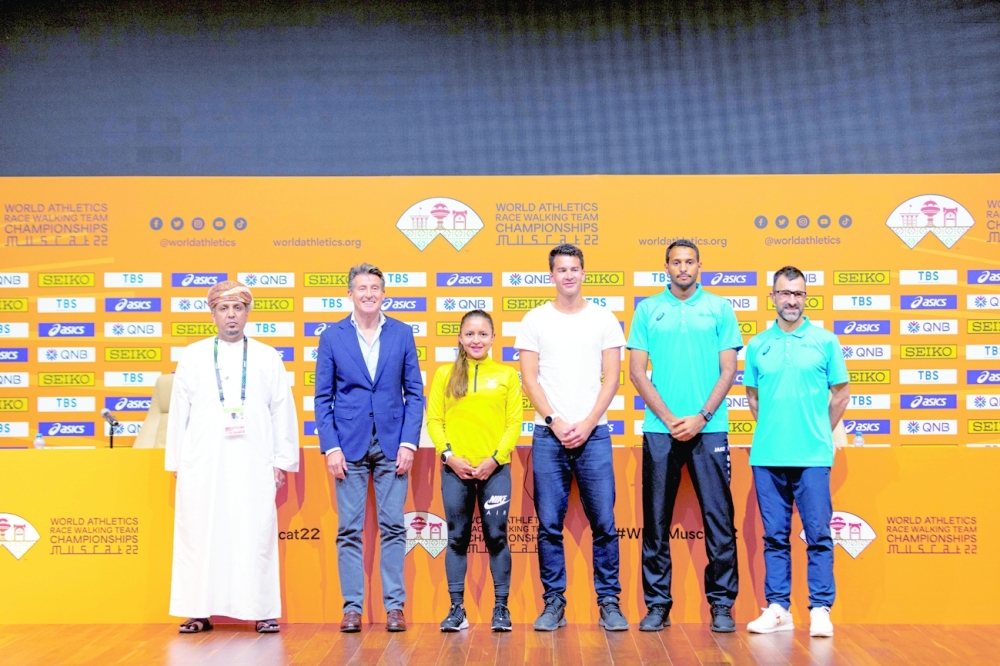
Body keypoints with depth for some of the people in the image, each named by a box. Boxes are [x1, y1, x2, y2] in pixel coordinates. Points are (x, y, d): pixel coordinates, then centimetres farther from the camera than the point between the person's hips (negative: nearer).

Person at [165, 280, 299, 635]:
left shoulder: (268, 357, 9)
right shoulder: (193, 356, 10)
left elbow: (283, 411, 7)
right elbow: (178, 411, 9)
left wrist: (283, 460, 2)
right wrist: (176, 461, 5)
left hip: (253, 462, 0)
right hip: (203, 461, 1)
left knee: (256, 535, -3)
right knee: (200, 534, 0)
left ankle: (263, 611, 3)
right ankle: (200, 612, 6)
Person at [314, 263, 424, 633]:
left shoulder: (402, 334, 5)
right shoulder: (333, 336, 3)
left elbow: (415, 393, 5)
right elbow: (322, 397, 3)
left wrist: (409, 442, -4)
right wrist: (331, 447, -6)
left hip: (392, 445, 1)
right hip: (349, 445, 0)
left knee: (392, 527, 2)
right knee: (349, 530, 2)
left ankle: (395, 606, 9)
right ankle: (352, 607, 9)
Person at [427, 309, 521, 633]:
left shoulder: (507, 374, 5)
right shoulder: (445, 374, 7)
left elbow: (514, 423, 0)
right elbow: (434, 421, 4)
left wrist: (495, 458, -10)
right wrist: (449, 455, -8)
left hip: (494, 469, -1)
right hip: (455, 469, 1)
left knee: (497, 537, 0)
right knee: (457, 538, 6)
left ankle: (501, 608, 10)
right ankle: (457, 609, 13)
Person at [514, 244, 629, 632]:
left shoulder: (604, 319, 7)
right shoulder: (535, 320, 7)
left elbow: (611, 379, 3)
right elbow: (529, 378, 3)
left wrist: (587, 424, -7)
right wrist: (555, 422, -8)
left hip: (593, 433, 0)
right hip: (548, 433, 0)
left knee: (604, 522, -1)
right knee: (549, 524, 2)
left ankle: (609, 602, 8)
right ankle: (553, 602, 10)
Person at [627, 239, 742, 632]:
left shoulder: (720, 308, 6)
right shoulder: (647, 309, 7)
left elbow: (728, 371, 2)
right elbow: (636, 371, 3)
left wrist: (701, 417, -9)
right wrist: (669, 418, -7)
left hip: (709, 429, -1)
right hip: (659, 430, 1)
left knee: (719, 519, 0)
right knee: (656, 521, 4)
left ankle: (722, 604, 9)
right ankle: (657, 604, 13)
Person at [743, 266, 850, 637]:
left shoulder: (825, 341, 3)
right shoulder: (757, 345, 9)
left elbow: (841, 395, 8)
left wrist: (817, 434, 8)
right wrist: (771, 432, 11)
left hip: (813, 457, -2)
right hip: (767, 456, 2)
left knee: (818, 534, -1)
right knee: (775, 535, 7)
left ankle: (820, 610, 5)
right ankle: (777, 609, 13)